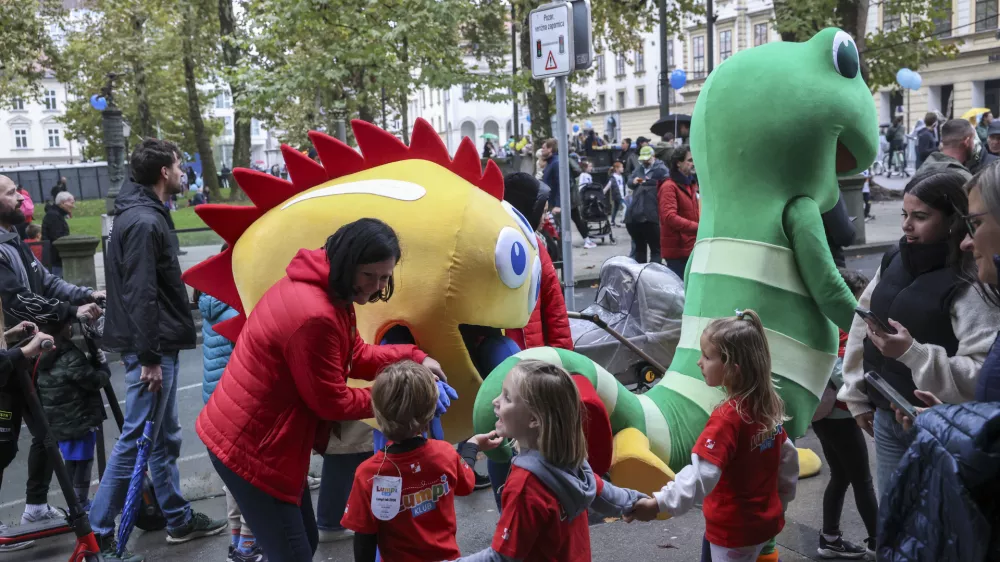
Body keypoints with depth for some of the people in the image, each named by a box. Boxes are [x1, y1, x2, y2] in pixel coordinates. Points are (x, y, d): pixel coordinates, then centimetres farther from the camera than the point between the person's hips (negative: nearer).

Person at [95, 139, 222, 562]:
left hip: (159, 344, 10)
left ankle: (179, 519, 27)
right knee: (135, 440, -3)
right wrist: (148, 357, -21)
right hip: (152, 348, -10)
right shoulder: (144, 221, -18)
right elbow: (140, 294, -22)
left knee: (165, 438, 16)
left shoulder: (147, 214, 14)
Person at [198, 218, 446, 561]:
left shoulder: (326, 290, 3)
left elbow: (354, 355, 8)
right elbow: (331, 402, -21)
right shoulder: (314, 314, -30)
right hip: (250, 446, -10)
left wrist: (413, 358, -2)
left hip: (261, 435, 10)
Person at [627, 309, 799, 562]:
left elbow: (702, 475, -36)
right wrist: (780, 501, 21)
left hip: (734, 530, -7)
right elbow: (789, 458, 9)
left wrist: (659, 504, -38)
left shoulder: (727, 418, -26)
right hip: (766, 520, 7)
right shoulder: (769, 404, -3)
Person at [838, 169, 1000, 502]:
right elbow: (862, 328, 11)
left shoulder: (970, 284, -17)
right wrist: (858, 398, 13)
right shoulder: (894, 261, 4)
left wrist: (912, 352, -30)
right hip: (886, 417, 6)